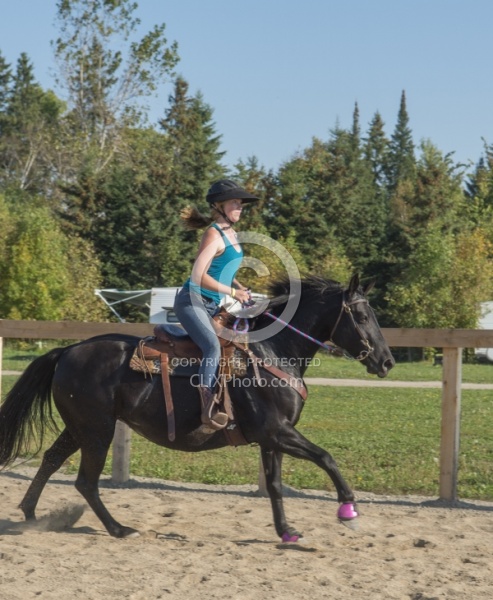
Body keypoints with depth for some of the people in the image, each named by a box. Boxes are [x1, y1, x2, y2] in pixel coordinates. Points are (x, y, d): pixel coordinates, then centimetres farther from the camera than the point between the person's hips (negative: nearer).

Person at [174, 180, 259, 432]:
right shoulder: (214, 235, -14)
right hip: (192, 302, -10)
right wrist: (232, 292, -19)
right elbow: (198, 276, -22)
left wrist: (241, 288, 9)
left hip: (212, 305, 10)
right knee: (213, 347, -28)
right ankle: (208, 409, -35)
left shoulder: (231, 233, 12)